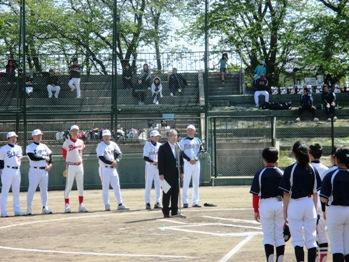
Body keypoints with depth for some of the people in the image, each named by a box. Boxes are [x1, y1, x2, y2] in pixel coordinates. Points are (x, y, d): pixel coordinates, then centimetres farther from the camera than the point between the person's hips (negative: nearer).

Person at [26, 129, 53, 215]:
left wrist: (50, 164, -6)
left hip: (44, 170, 6)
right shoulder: (30, 147, -4)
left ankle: (45, 208, 16)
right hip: (34, 171, -6)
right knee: (31, 190, -6)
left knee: (44, 190, 10)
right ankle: (29, 210, -3)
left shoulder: (44, 146, 14)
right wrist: (44, 158, -12)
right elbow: (32, 157, -18)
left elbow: (50, 155, 11)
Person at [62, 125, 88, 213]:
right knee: (68, 186, -4)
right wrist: (69, 162, 8)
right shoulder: (67, 143, -6)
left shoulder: (81, 142, 8)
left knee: (81, 186, 8)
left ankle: (81, 205, 13)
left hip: (80, 165, 5)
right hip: (71, 166, -5)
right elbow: (64, 154, 3)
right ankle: (67, 205, -1)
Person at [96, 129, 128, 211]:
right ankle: (107, 205, 2)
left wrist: (116, 160, -10)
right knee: (105, 187, -2)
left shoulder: (113, 144, 10)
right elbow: (101, 158, -18)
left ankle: (120, 204, 9)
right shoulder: (100, 146, -7)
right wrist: (111, 162, -20)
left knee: (116, 186, 6)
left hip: (113, 168, 6)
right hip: (104, 168, -5)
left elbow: (119, 154, 10)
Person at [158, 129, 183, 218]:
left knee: (176, 193, 8)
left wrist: (181, 171, 10)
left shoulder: (178, 147, 13)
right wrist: (161, 173, -15)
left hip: (176, 174, 6)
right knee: (167, 193, -2)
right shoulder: (163, 147, -6)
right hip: (167, 174, -6)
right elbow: (160, 161, -9)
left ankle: (174, 211, 15)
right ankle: (166, 212, 4)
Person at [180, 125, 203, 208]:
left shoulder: (198, 140, 13)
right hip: (187, 163, -4)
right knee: (186, 183, -7)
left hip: (196, 163, 4)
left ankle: (195, 202, 10)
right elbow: (182, 153, -5)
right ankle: (185, 202, -6)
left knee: (196, 184, 5)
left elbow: (201, 151, 5)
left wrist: (195, 159, -11)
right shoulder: (183, 141, 3)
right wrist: (189, 160, -16)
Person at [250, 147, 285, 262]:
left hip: (265, 204, -2)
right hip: (280, 204, 2)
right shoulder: (281, 173, 2)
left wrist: (256, 210, 2)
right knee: (279, 235, 10)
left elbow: (256, 194, -6)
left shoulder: (259, 173, -5)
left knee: (268, 236, 3)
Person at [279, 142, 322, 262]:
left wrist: (285, 211, 0)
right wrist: (315, 209, 16)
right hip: (310, 205, 3)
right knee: (311, 239, 9)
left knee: (297, 240, 1)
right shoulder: (313, 170, 3)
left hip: (295, 205, -3)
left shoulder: (290, 170, -8)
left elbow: (287, 193, -7)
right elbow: (315, 193, 6)